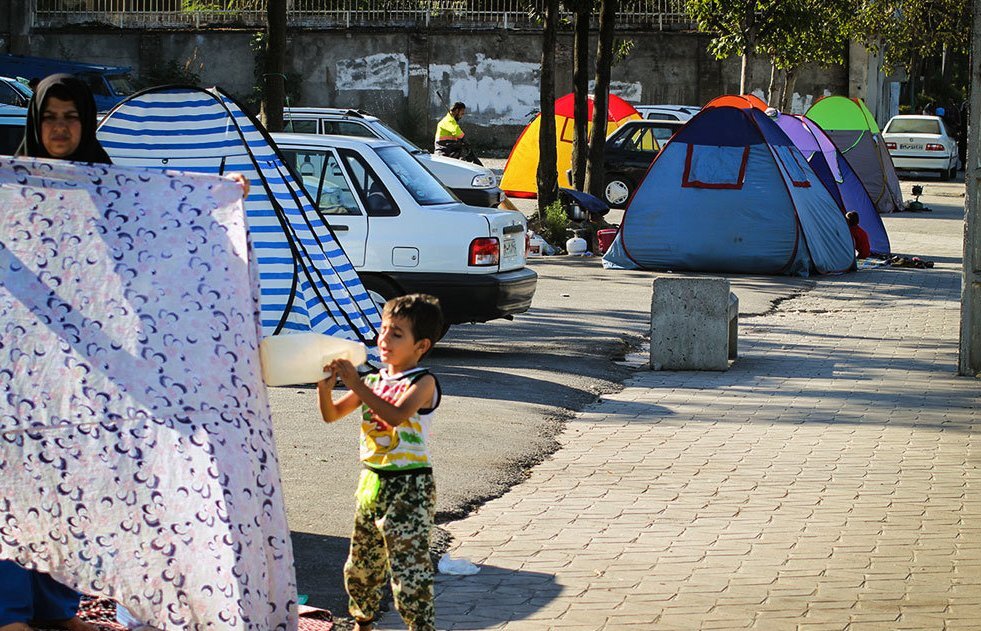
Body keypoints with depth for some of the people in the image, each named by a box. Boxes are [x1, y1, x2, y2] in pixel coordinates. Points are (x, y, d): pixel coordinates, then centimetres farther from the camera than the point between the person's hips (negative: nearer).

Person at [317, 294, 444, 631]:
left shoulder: (423, 382, -11)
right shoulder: (374, 380, 9)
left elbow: (396, 415, -30)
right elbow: (332, 414, 11)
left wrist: (356, 383, -32)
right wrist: (325, 385, -10)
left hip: (409, 487, -7)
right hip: (371, 480, 7)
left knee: (408, 568, -9)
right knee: (361, 564, 19)